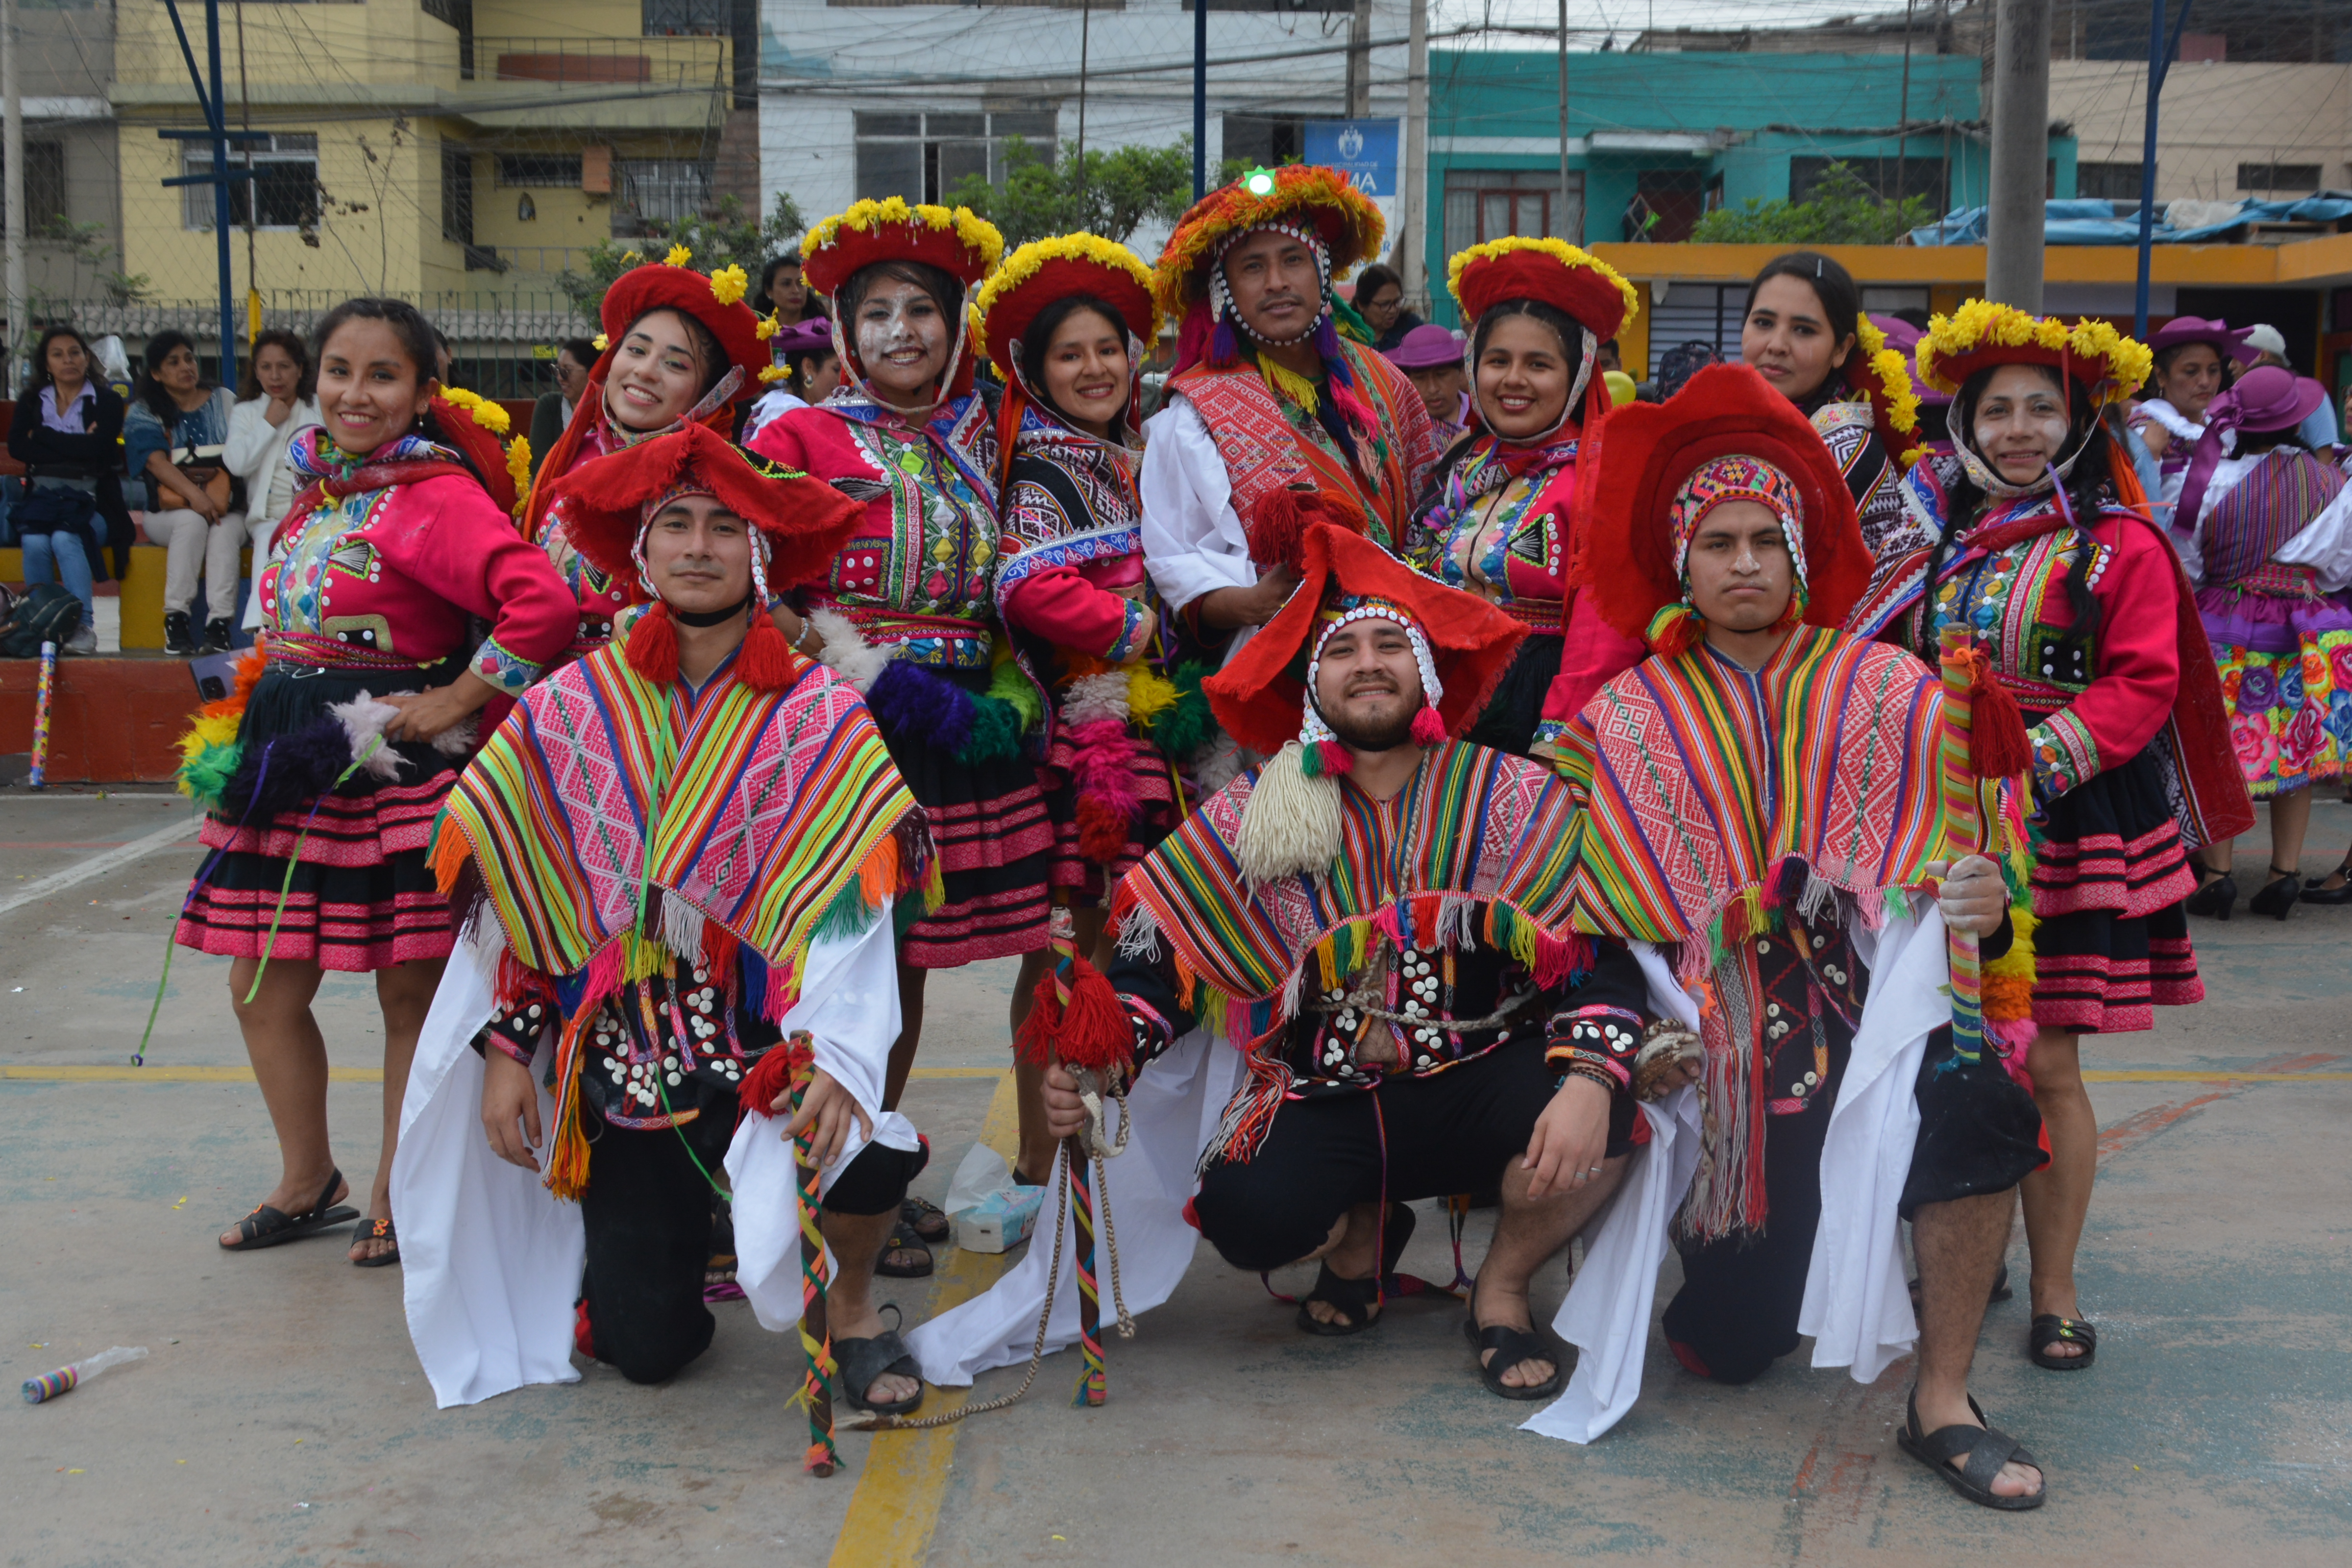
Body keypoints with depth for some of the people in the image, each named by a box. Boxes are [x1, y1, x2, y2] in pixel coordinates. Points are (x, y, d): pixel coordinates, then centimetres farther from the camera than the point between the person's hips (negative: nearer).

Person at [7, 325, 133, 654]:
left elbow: (97, 447, -11)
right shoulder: (32, 401, 17)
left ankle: (84, 627, -31)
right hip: (41, 500, 2)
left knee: (65, 540, -33)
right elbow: (17, 447, -2)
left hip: (91, 506, -2)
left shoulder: (107, 401, 8)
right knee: (35, 542, -30)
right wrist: (75, 448, -9)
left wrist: (43, 436, -3)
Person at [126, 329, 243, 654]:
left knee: (226, 528, -33)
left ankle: (220, 623, -44)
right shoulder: (143, 413, 9)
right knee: (192, 521, -34)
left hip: (225, 508, 1)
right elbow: (156, 461, -9)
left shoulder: (224, 401, 14)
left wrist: (222, 494, -15)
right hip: (169, 513, -1)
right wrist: (194, 494, -26)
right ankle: (175, 617, -34)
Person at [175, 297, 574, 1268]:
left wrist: (454, 704, -20)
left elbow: (543, 604, -27)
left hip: (398, 770, -8)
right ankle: (308, 1183, 28)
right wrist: (259, 719, 15)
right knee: (263, 989, 11)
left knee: (410, 993, 5)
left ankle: (396, 1196, 20)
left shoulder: (435, 496, -14)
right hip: (294, 766, 8)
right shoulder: (317, 490, 12)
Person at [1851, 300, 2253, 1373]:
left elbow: (2142, 685, -7)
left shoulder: (2121, 548, 0)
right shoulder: (1939, 541, 13)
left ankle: (2054, 1290, 11)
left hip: (2067, 826, -4)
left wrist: (2035, 760, -19)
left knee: (2043, 1063, -2)